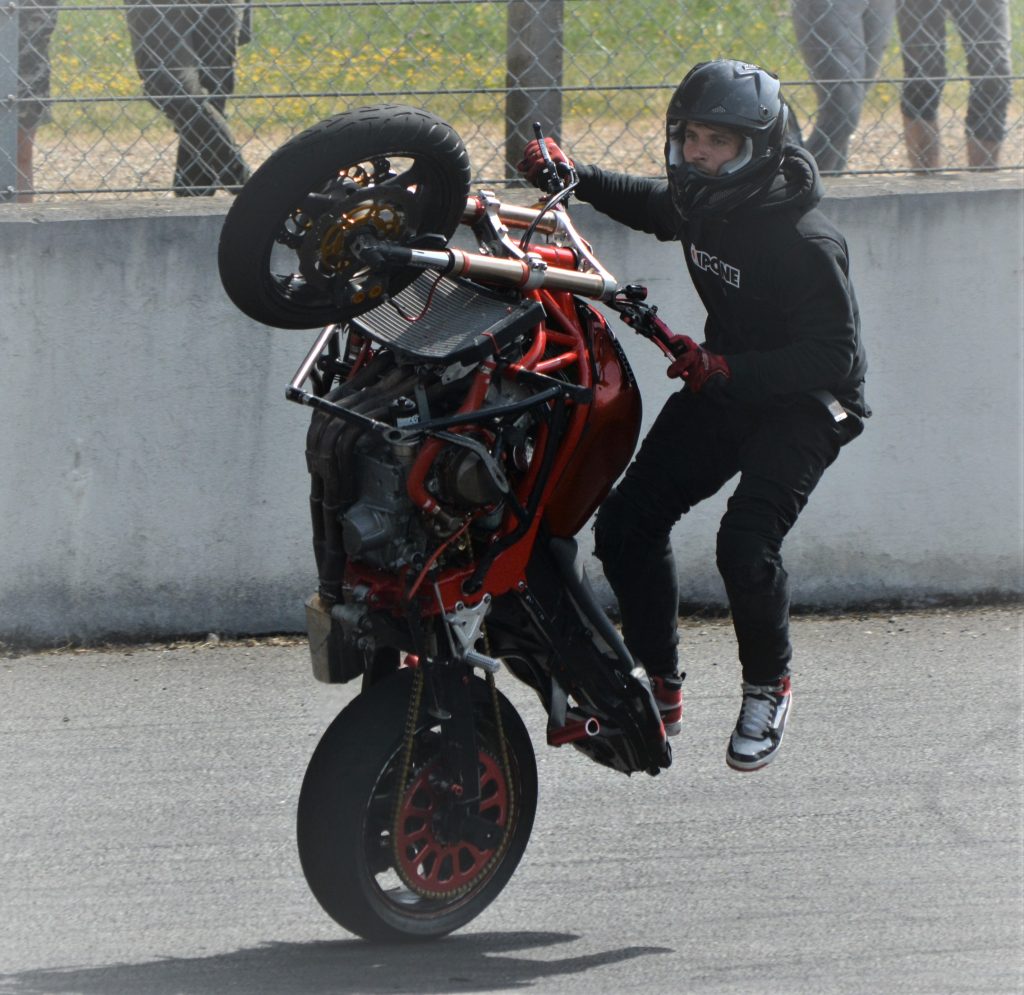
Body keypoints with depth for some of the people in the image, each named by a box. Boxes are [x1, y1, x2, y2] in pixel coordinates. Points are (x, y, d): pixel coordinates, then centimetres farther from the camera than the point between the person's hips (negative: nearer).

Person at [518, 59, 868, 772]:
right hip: (725, 383, 8)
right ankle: (659, 689, 11)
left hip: (804, 401, -8)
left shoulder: (805, 242, -26)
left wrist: (724, 371, -37)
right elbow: (647, 204, 23)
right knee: (627, 525, -2)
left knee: (746, 543, -26)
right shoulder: (701, 202, -2)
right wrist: (574, 176, 7)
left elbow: (833, 355, -28)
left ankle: (769, 686, 0)